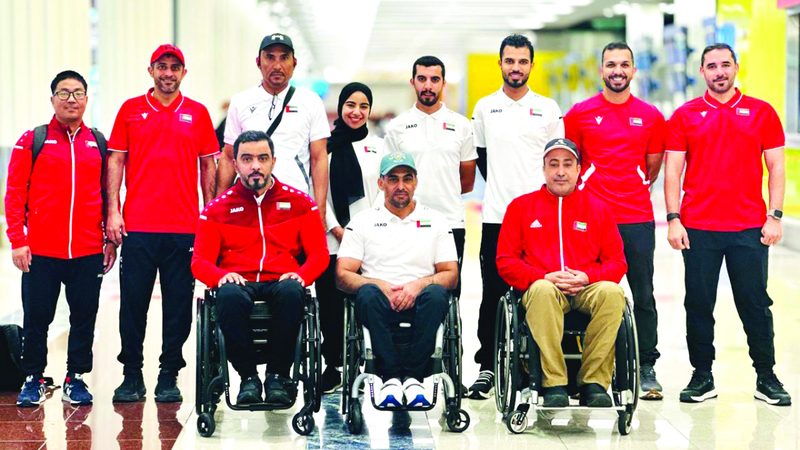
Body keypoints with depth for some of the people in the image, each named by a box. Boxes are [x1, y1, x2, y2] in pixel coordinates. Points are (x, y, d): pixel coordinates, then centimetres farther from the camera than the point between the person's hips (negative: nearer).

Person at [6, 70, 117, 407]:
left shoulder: (99, 144, 9)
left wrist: (111, 239, 7)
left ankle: (76, 379, 18)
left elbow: (108, 193, 13)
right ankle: (33, 380, 18)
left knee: (84, 318, 6)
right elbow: (15, 193, 1)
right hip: (41, 252, -2)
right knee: (37, 319, 4)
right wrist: (18, 240, -6)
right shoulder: (32, 141, 3)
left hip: (88, 252, 2)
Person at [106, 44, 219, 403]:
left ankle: (169, 377, 11)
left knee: (178, 303, 2)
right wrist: (113, 211, -1)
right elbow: (115, 161, 7)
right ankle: (132, 376, 10)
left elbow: (208, 166, 11)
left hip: (184, 225, 1)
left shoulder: (197, 113, 9)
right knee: (133, 302, 0)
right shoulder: (131, 110, 7)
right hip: (138, 225, 0)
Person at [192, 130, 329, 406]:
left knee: (291, 292, -38)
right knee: (229, 296, -38)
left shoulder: (299, 203, 16)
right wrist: (222, 276, -14)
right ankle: (248, 377, -22)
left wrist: (301, 275, -11)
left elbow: (319, 254, 11)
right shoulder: (217, 209, 15)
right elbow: (200, 262, 9)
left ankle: (279, 376, -22)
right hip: (240, 283, 0)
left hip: (280, 282, 0)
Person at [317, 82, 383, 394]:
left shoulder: (379, 146, 10)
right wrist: (336, 229, -4)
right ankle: (332, 366, 10)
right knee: (330, 304, 0)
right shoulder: (326, 145, 8)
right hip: (331, 240, 1)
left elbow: (385, 193, 6)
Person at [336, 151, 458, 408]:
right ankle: (390, 376, -33)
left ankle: (413, 375, -30)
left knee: (436, 294, -34)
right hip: (381, 303, 0)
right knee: (368, 293, -36)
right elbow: (343, 276, 4)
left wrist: (419, 284, -12)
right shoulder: (362, 222, 13)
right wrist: (381, 285, -14)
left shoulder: (436, 221, 17)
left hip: (418, 301, 1)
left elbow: (451, 275, 9)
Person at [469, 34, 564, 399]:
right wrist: (499, 186, 13)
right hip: (496, 216, 1)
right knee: (493, 293, 1)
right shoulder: (485, 107, 8)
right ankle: (487, 367, 9)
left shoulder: (548, 109, 6)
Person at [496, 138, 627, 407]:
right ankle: (554, 385, -37)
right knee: (542, 291, -39)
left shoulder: (598, 209, 18)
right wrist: (545, 277, -10)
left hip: (587, 288, 1)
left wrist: (586, 277, -9)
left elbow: (617, 262, 12)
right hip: (543, 287, -1)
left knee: (612, 292, -34)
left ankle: (594, 383, -28)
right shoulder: (521, 206, 15)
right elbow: (505, 262, 7)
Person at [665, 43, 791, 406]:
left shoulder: (761, 112, 6)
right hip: (698, 227, 1)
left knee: (755, 304, 3)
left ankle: (766, 377, 13)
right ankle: (702, 377, 14)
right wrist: (674, 219, -5)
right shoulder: (685, 116, 6)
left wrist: (774, 216, -3)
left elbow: (776, 168, 6)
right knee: (698, 305, 4)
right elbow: (673, 171, 5)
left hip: (749, 227, 0)